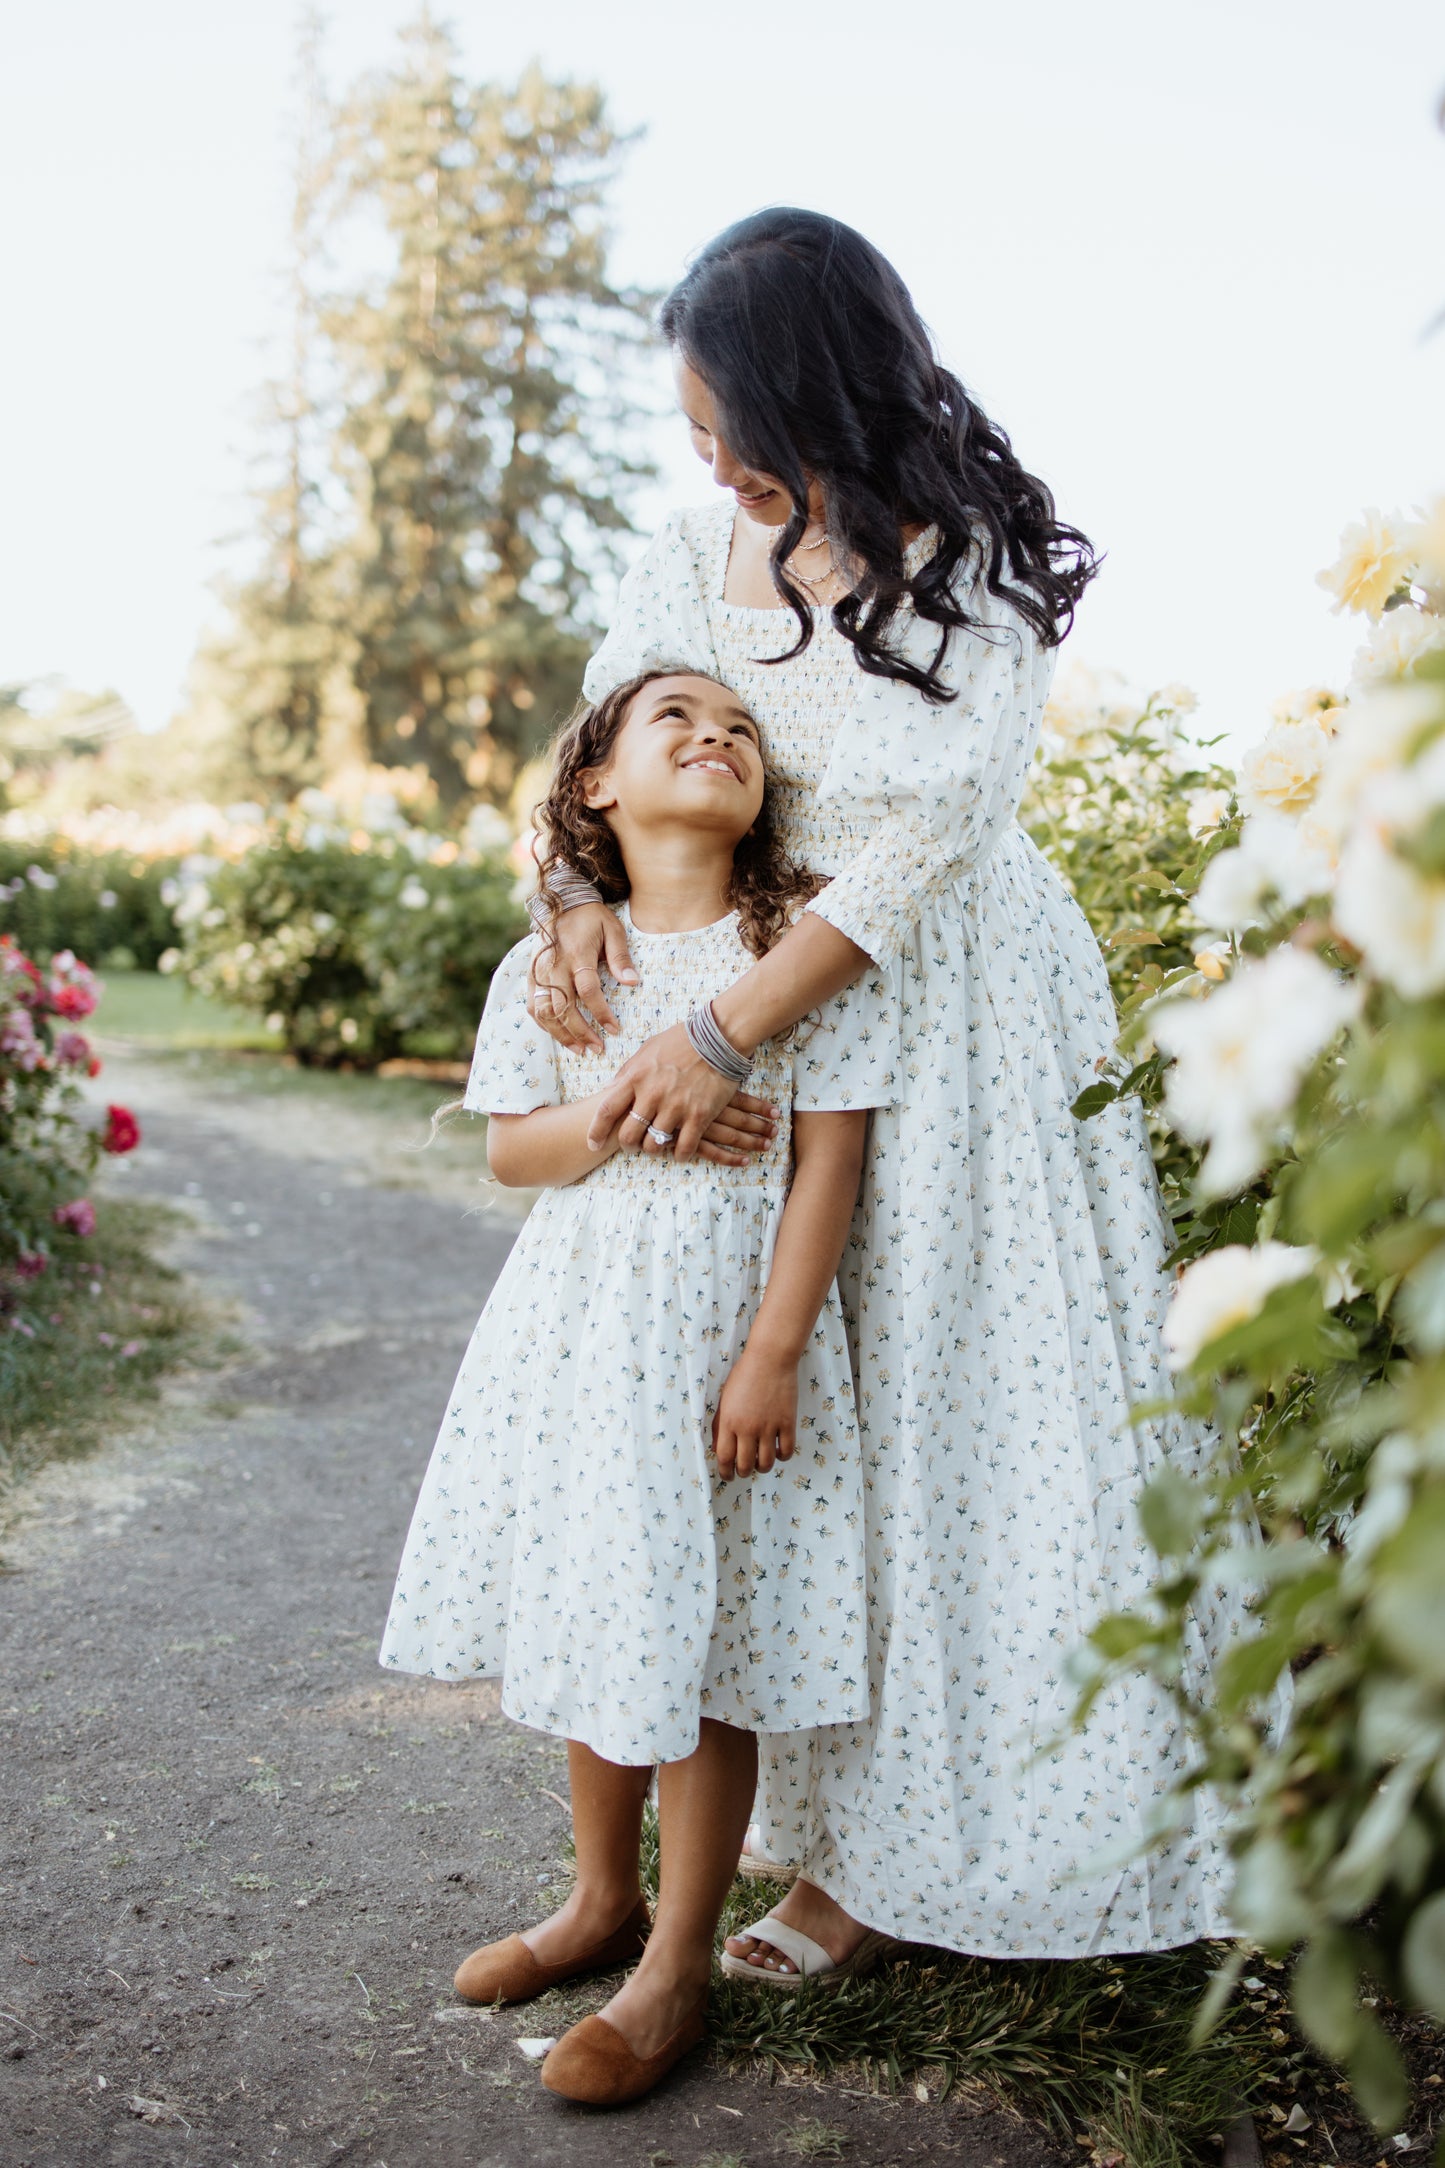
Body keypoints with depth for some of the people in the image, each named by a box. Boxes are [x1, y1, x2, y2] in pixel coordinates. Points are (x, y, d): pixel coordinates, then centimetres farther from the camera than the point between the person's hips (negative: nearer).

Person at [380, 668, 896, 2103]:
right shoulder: (549, 963, 4)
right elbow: (508, 1149, 6)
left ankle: (676, 1965, 20)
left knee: (698, 1642, 2)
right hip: (573, 1327, 4)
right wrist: (621, 1119, -15)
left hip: (724, 1333, -4)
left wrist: (773, 1354, -14)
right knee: (587, 1617, 16)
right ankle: (603, 1896, 38)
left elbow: (827, 1161, -9)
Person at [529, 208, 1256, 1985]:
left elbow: (917, 847, -21)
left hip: (958, 1002, -4)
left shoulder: (979, 566, -14)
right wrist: (581, 905, -14)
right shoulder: (698, 552, 1)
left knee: (992, 1387, 0)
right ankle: (862, 1839, 20)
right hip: (769, 997, 5)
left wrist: (719, 1040, -25)